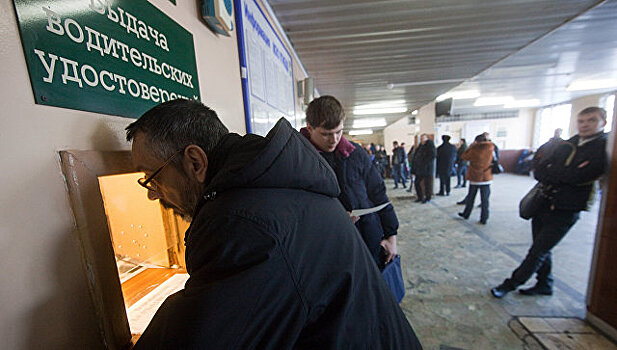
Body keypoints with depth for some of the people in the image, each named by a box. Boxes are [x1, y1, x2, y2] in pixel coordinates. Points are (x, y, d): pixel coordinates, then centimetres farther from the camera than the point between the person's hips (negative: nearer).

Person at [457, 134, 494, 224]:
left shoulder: (474, 150, -13)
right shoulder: (491, 148, -4)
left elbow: (464, 156, 2)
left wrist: (471, 146, 5)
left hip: (475, 178, -2)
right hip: (486, 178, 2)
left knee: (470, 198, 11)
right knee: (485, 200, 6)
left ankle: (466, 214, 25)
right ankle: (484, 219, 11)